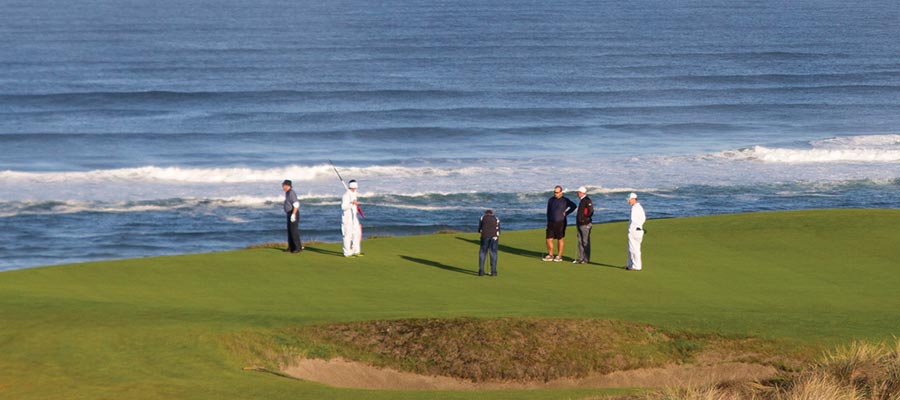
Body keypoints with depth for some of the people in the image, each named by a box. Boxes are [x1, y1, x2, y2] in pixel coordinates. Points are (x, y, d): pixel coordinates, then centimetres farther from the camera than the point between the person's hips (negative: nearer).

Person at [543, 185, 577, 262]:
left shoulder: (565, 200, -3)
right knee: (549, 239, 0)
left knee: (560, 239, 2)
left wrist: (566, 213, -8)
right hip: (551, 223, 4)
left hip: (560, 223, -4)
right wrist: (548, 222, 11)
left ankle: (559, 256, 8)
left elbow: (574, 206, -5)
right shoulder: (551, 200, 10)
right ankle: (550, 255, 11)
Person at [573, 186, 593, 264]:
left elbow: (590, 211, -20)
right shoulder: (581, 201, 16)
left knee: (586, 242, -5)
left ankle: (586, 259, -2)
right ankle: (580, 258, 14)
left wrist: (585, 219, -15)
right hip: (580, 224, 10)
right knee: (580, 242, 10)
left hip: (585, 224, -10)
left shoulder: (587, 200, -13)